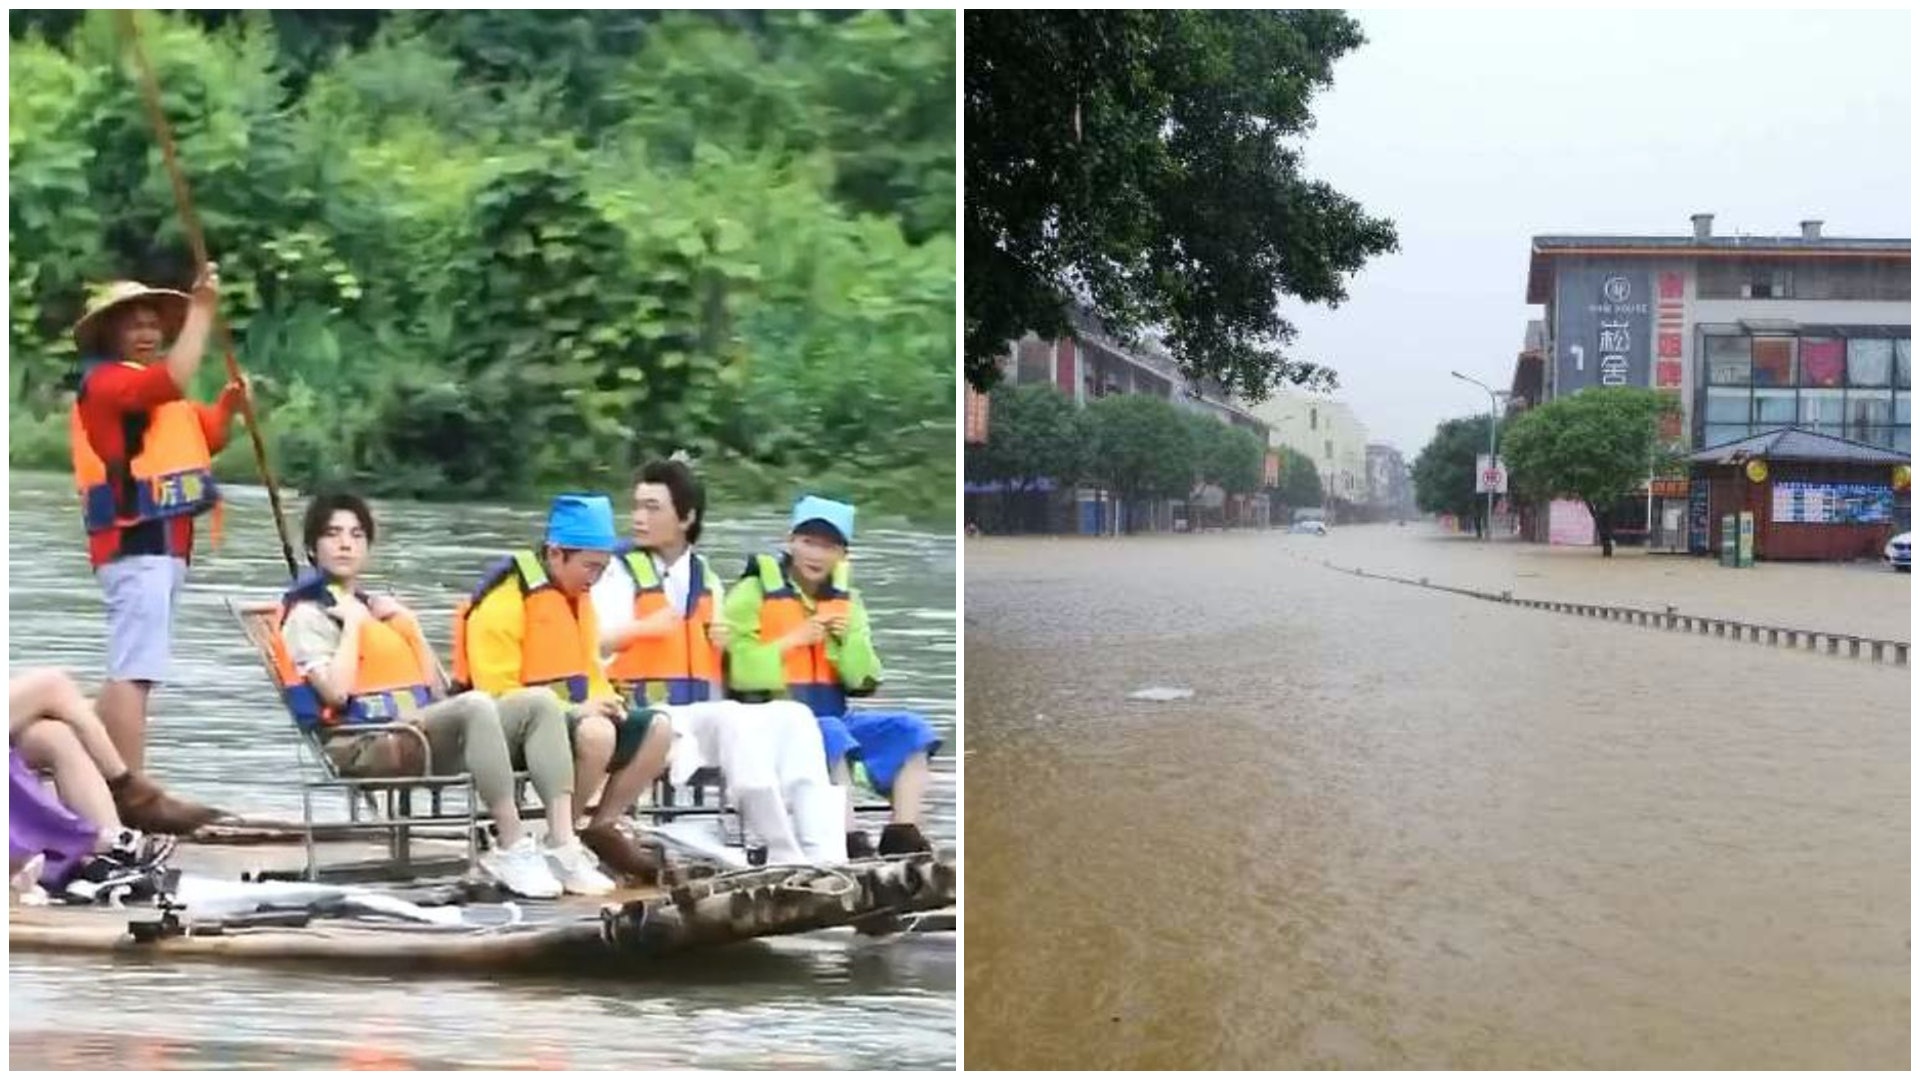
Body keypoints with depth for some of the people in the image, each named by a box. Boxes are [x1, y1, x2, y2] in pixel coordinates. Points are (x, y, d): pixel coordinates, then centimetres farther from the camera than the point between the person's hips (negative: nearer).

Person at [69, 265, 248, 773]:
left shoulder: (159, 395, 24)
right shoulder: (104, 380, -7)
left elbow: (208, 437, 23)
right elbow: (176, 377, -24)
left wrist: (229, 403, 4)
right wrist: (201, 308, -21)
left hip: (162, 544, 11)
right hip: (133, 544, -11)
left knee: (127, 669, 14)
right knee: (135, 670, -16)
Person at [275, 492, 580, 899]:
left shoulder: (381, 607, 28)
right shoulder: (308, 614, 7)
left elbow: (438, 690, 21)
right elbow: (336, 692, -13)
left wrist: (406, 622, 14)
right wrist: (353, 622, -2)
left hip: (423, 733, 8)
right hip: (365, 745, -8)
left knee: (539, 702, -14)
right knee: (476, 704, -35)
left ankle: (561, 843, -28)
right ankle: (513, 849, -37)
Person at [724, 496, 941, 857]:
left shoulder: (846, 600, 16)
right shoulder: (754, 592, -2)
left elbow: (864, 682, 12)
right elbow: (738, 672, -13)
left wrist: (851, 641, -6)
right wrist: (792, 641, -14)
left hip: (833, 717, 6)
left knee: (911, 730, -13)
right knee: (829, 736, -37)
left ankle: (903, 834, -20)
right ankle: (851, 842, -39)